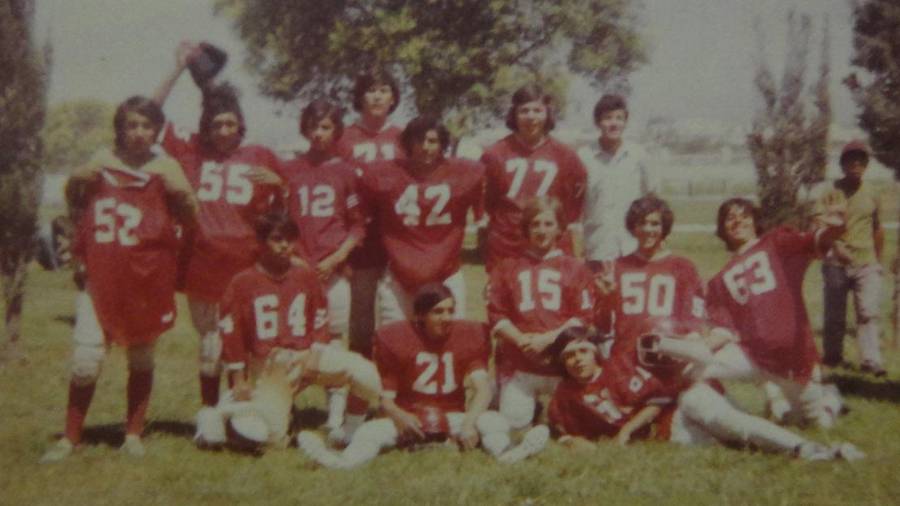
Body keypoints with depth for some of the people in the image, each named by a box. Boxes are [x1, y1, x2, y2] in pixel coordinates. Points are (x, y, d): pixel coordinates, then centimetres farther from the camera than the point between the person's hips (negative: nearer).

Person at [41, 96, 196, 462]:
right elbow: (74, 206, 20)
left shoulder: (165, 168, 1)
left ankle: (133, 434, 21)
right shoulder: (101, 162, 6)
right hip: (101, 277, 1)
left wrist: (180, 192, -10)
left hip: (147, 280, -1)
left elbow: (189, 220, 2)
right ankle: (70, 438, 8)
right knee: (85, 359, -5)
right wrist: (76, 181, 6)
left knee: (141, 356, 9)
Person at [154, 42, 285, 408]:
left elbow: (286, 206, 13)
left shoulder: (261, 157, 8)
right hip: (202, 264, 1)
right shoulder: (191, 153, 7)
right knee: (210, 346, 10)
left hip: (248, 267, 0)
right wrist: (178, 69, 2)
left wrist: (278, 182, -8)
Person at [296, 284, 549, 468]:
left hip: (453, 418, 1)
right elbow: (385, 396, -7)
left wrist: (469, 421, -31)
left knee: (494, 420, -26)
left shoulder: (469, 335, -2)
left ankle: (505, 454, -56)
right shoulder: (394, 339, -5)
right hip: (407, 418, -1)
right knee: (370, 430, -29)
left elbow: (483, 388, -12)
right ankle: (343, 462, -57)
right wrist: (399, 416, -30)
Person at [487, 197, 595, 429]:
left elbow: (584, 317, 0)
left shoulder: (575, 268, 8)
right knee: (513, 422, -4)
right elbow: (496, 314, 5)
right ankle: (532, 407, 27)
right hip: (518, 366, 1)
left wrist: (547, 339, -11)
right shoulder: (508, 267, 11)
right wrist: (520, 339, -11)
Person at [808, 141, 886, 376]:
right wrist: (836, 246, -33)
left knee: (869, 311, -12)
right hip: (836, 263, -1)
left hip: (866, 263, 1)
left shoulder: (874, 193, 8)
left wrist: (878, 262, 19)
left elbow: (878, 230, 17)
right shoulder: (827, 190, -2)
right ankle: (832, 356, 22)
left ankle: (871, 359, -15)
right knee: (834, 315, 6)